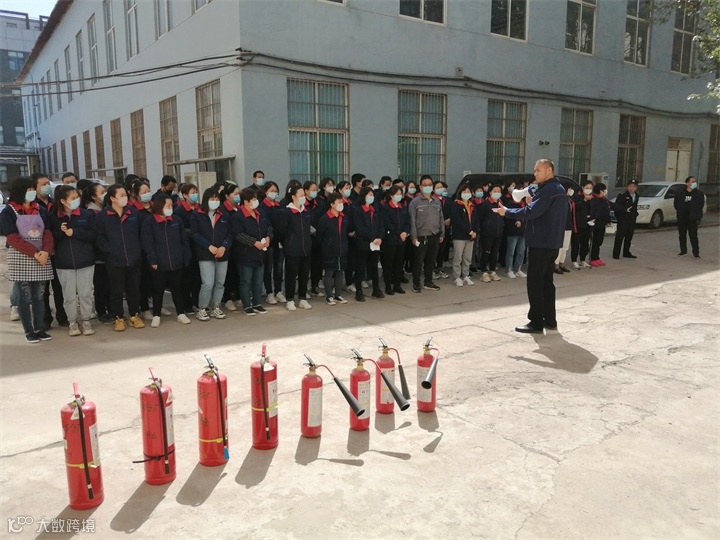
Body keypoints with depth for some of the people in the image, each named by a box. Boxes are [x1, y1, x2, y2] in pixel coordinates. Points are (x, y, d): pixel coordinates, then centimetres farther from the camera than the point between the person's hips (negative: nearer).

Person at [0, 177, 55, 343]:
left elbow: (47, 233, 4)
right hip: (21, 260, -4)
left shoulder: (41, 210, 11)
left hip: (42, 259, 4)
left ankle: (40, 328, 13)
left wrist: (46, 251, -15)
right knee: (25, 296, 1)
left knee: (39, 296, 7)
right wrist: (34, 253, -20)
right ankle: (29, 331, 7)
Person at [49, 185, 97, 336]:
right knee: (69, 295, 6)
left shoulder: (87, 214, -1)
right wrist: (60, 231, -16)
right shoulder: (53, 217, 1)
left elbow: (93, 235, -7)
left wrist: (74, 232, -16)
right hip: (64, 263, 0)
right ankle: (73, 322, 20)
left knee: (85, 293, 6)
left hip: (85, 261, 0)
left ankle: (85, 320, 19)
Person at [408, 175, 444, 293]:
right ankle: (416, 284, 10)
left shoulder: (437, 201, 12)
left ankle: (428, 282, 24)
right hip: (421, 236, -5)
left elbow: (441, 218, 15)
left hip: (435, 236, 5)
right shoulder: (415, 202, -5)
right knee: (418, 261, 0)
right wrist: (414, 236, -13)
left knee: (431, 261, 12)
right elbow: (412, 220, -8)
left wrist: (442, 234, 10)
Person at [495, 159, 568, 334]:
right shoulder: (559, 189, 16)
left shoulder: (548, 190, -16)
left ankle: (536, 323, 0)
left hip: (540, 242, -10)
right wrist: (532, 200, 3)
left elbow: (531, 211, -25)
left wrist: (507, 211, -16)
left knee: (535, 282, -4)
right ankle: (550, 320, 19)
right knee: (546, 281, 14)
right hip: (552, 242, 10)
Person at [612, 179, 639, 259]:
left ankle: (626, 252, 22)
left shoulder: (636, 196, 13)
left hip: (632, 220, 7)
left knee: (629, 237, 12)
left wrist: (635, 214, 12)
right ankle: (616, 254, -6)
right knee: (620, 236, -8)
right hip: (623, 219, -7)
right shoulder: (622, 195, -10)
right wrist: (625, 210, -27)